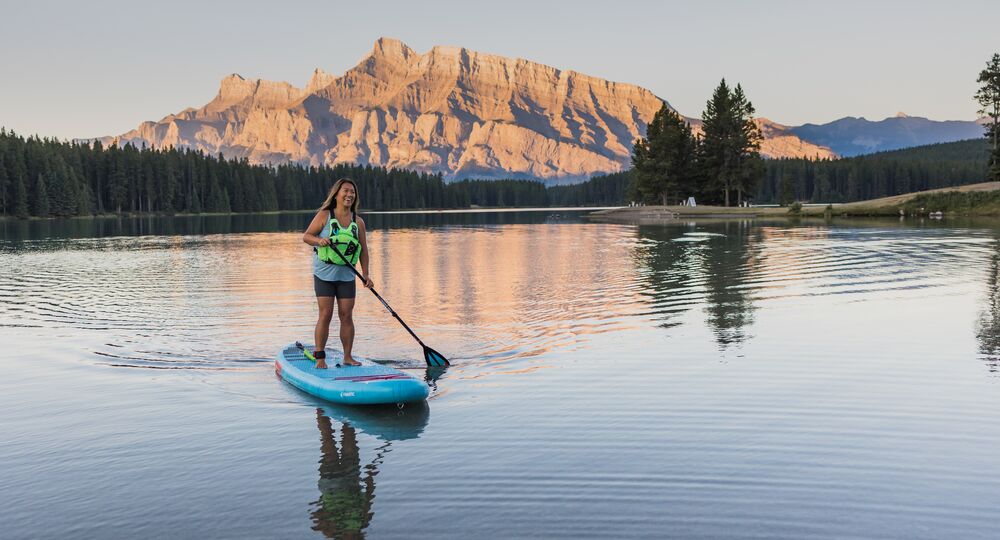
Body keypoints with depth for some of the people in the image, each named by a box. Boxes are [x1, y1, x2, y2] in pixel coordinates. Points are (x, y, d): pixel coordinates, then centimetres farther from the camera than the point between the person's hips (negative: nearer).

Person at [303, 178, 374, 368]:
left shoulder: (358, 222, 5)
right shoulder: (324, 215, -4)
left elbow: (363, 249, 9)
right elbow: (306, 236, -2)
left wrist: (365, 275, 2)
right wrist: (319, 240, -23)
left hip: (347, 276, 3)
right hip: (324, 274, -3)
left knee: (347, 316, 3)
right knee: (325, 315, -5)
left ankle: (347, 357, 12)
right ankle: (320, 358, 3)